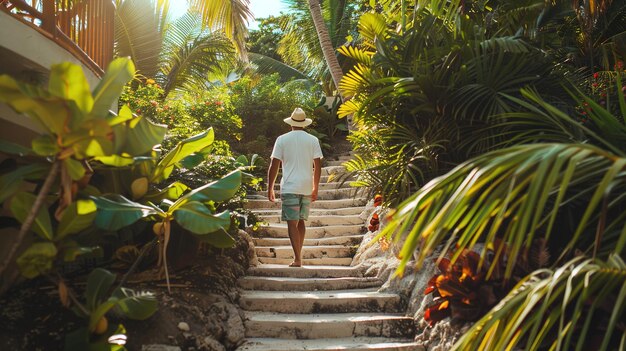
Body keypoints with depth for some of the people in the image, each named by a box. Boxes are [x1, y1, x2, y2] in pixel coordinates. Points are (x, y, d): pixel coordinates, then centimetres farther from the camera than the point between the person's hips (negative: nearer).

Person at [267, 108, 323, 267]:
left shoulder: (282, 139, 0)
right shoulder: (313, 140, 5)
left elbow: (274, 165, -2)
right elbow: (318, 166, 4)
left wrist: (270, 188, 6)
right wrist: (315, 188, 14)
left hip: (290, 187, -3)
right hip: (307, 188, 3)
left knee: (292, 223, -1)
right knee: (301, 221, 15)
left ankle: (297, 259, -6)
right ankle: (298, 256, 20)